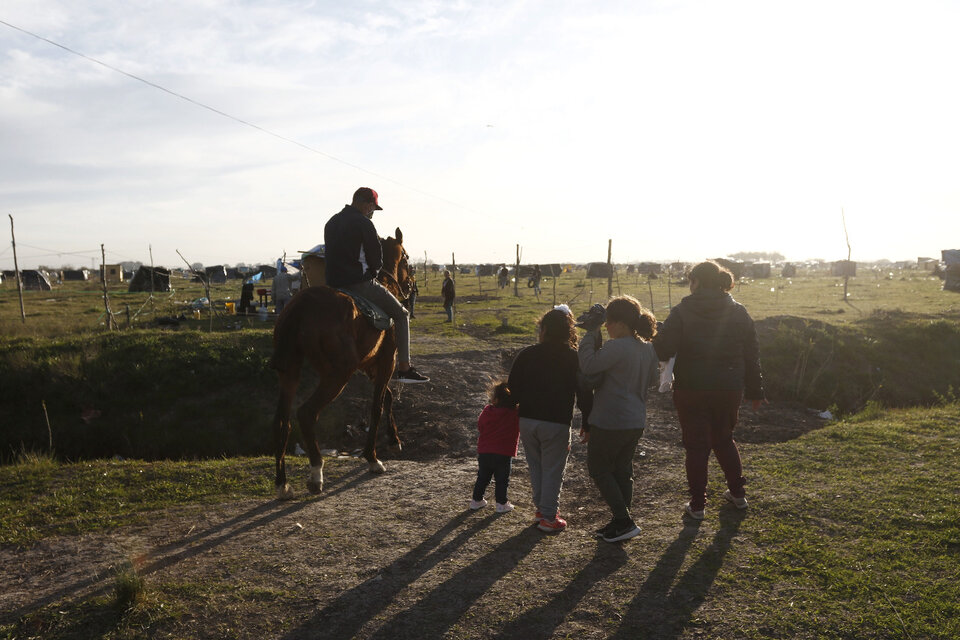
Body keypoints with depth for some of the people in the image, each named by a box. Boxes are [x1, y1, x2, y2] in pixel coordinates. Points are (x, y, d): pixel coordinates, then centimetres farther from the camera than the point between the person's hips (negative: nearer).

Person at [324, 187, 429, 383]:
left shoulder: (331, 222, 15)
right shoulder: (364, 223, -10)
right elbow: (377, 261, -9)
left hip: (333, 285, 8)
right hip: (360, 284, -8)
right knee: (401, 315, 5)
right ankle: (404, 369, 1)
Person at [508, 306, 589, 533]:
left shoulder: (527, 354, 2)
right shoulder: (575, 358, -4)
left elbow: (513, 388, 3)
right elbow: (583, 394, -5)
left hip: (527, 420, 3)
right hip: (556, 423, -3)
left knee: (536, 467, 19)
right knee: (552, 470, 7)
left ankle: (541, 509, 28)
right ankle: (549, 517, 12)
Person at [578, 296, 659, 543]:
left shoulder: (617, 347, -23)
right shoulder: (648, 349, 5)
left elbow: (588, 366, -27)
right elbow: (652, 379, 17)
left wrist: (590, 333, -19)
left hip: (610, 423, -8)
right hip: (636, 421, 8)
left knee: (598, 469, 7)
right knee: (622, 470, 17)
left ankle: (624, 522, 4)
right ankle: (620, 523, 25)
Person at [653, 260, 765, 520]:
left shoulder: (682, 312, -10)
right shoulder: (739, 312, 2)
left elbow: (663, 350, -17)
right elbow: (752, 355, 6)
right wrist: (755, 391, 13)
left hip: (691, 391, -4)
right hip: (729, 391, 4)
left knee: (696, 446, 7)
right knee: (724, 440, 24)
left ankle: (697, 505, 13)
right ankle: (738, 493, 32)